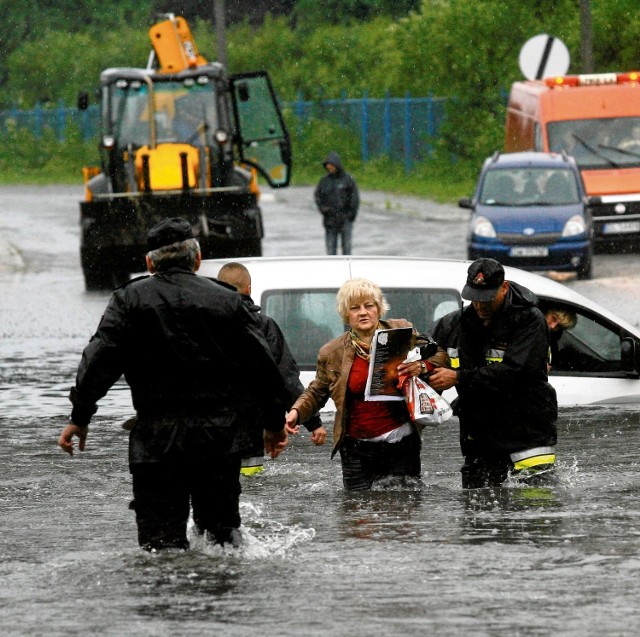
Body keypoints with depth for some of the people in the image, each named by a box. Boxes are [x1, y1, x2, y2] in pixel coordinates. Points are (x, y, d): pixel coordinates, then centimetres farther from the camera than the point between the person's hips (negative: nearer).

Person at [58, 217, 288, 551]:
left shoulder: (130, 299, 1)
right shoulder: (228, 301, 6)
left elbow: (100, 360, -7)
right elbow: (263, 366, 7)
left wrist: (80, 416, -1)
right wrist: (274, 422, 18)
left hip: (157, 438, -2)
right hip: (221, 435, 2)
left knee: (161, 538, -3)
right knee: (221, 524, 17)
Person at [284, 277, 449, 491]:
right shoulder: (332, 352, 3)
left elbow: (440, 357, 9)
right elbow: (316, 392, 18)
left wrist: (422, 367, -12)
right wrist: (296, 412, 0)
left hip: (401, 448, 0)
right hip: (357, 451, 0)